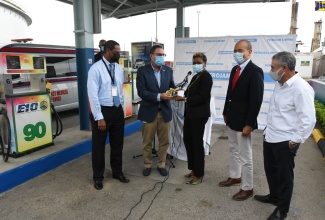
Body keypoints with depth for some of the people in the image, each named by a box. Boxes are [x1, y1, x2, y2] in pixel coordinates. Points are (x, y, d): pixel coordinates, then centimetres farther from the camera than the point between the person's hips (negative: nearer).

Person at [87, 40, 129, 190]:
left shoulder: (119, 69, 6)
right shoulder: (96, 69, -12)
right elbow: (92, 95, -15)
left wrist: (121, 109, 11)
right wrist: (99, 117, -18)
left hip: (117, 110, 6)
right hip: (102, 110, -5)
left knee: (117, 144, 17)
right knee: (98, 145, 9)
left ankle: (117, 172, 37)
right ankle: (98, 177, 29)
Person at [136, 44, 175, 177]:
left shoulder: (168, 70, 6)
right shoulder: (142, 71, -7)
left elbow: (171, 86, 12)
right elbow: (141, 92, -15)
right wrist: (159, 96, -23)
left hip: (165, 111, 3)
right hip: (149, 111, -3)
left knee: (164, 141, 11)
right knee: (147, 142, 10)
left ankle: (161, 164, 29)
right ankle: (147, 165, 29)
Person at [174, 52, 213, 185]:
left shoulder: (206, 76, -11)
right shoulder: (195, 76, 17)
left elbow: (202, 97, -20)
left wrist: (184, 99, -23)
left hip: (199, 114, -9)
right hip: (191, 113, 9)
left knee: (197, 143, 0)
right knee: (188, 140, 12)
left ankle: (199, 174, 15)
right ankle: (194, 169, 28)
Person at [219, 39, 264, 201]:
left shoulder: (255, 71, -16)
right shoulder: (235, 69, 9)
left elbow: (256, 100, -20)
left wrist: (249, 124, -21)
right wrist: (226, 113, 14)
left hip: (243, 121, -8)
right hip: (231, 119, 8)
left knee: (245, 156, 3)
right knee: (234, 151, 21)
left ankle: (247, 188, 19)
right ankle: (235, 177, 39)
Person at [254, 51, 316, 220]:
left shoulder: (301, 88, -21)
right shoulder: (279, 84, 6)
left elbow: (308, 119, -22)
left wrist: (295, 140, -15)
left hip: (285, 141, -8)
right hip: (269, 137, 8)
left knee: (284, 176, 10)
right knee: (270, 170, 22)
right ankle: (274, 196, 46)